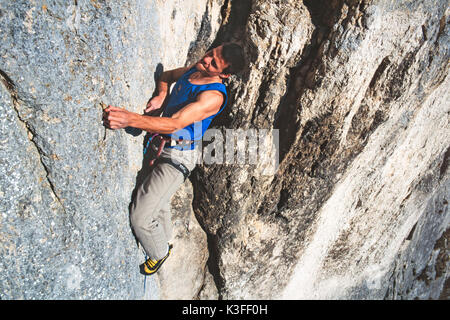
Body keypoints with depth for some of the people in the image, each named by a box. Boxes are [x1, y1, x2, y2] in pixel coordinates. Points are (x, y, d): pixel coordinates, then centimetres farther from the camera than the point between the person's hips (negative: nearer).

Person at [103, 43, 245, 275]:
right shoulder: (195, 69, 0)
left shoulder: (214, 95, -27)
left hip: (177, 157, -9)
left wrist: (130, 119, -50)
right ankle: (164, 241, 53)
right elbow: (166, 76, 19)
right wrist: (161, 96, -3)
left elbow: (174, 124, -38)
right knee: (159, 201, 27)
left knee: (140, 216, -7)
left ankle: (160, 253, 23)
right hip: (162, 147, 9)